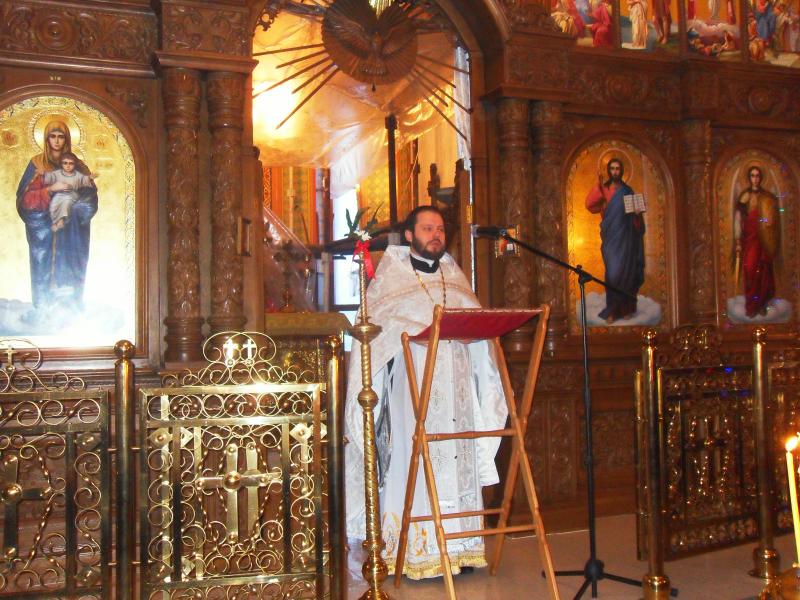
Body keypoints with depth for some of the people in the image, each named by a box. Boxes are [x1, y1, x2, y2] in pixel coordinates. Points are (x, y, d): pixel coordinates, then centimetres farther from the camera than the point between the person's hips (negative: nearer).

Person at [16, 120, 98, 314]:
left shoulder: (76, 165, 7)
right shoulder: (37, 164, 3)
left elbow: (90, 195, 4)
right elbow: (25, 197, -3)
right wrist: (50, 189, -17)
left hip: (70, 229, 1)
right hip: (43, 227, -1)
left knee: (69, 265, -1)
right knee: (44, 263, -3)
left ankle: (69, 305, 4)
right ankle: (42, 310, 1)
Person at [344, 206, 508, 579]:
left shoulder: (456, 280, 20)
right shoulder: (391, 278, 8)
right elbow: (374, 328, -3)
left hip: (455, 389, 4)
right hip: (413, 389, -4)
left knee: (458, 461, 1)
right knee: (418, 461, -9)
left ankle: (460, 545, 7)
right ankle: (418, 551, -4)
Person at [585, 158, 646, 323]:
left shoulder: (627, 191, 9)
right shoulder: (603, 189, 4)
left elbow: (635, 215, 12)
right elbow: (589, 204, -13)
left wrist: (638, 214, -11)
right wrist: (598, 187, -21)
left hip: (625, 238, 2)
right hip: (611, 238, -2)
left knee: (625, 272, 2)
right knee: (613, 272, -9)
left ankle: (625, 307, 15)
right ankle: (612, 310, -2)